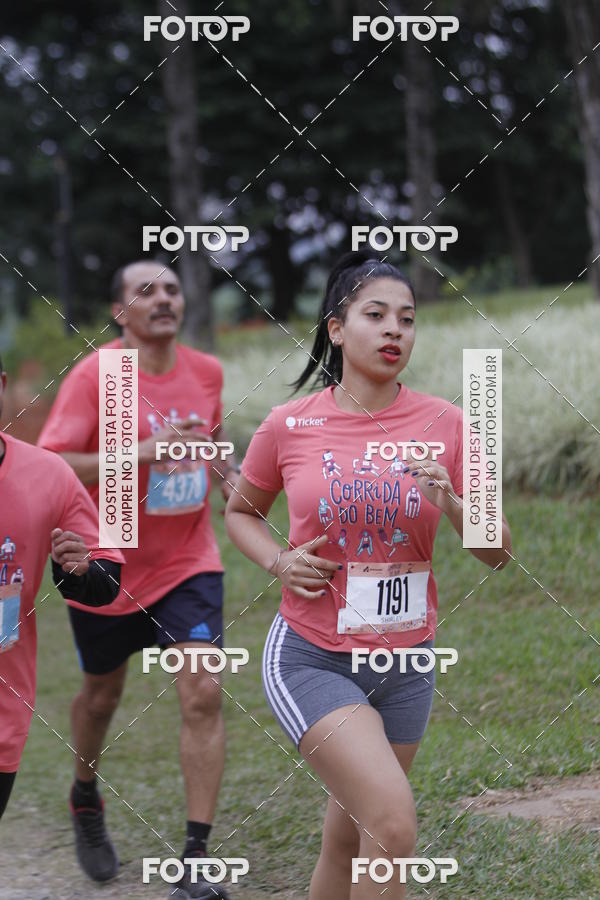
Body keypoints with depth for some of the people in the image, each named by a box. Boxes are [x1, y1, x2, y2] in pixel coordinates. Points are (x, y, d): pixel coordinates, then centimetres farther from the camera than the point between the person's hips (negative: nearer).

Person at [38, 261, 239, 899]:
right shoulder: (93, 377, -14)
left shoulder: (206, 372, 2)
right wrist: (142, 452, -31)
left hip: (188, 564, 3)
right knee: (102, 694, 16)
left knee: (203, 692, -12)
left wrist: (233, 482, 0)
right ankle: (84, 797, 48)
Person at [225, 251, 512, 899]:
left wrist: (450, 503, -19)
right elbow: (240, 512, 12)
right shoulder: (289, 425, -5)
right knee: (393, 824, -21)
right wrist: (279, 561, -7)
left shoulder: (444, 424, -2)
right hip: (311, 659, -3)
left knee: (347, 844, 15)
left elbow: (498, 554, 1)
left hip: (406, 663, 3)